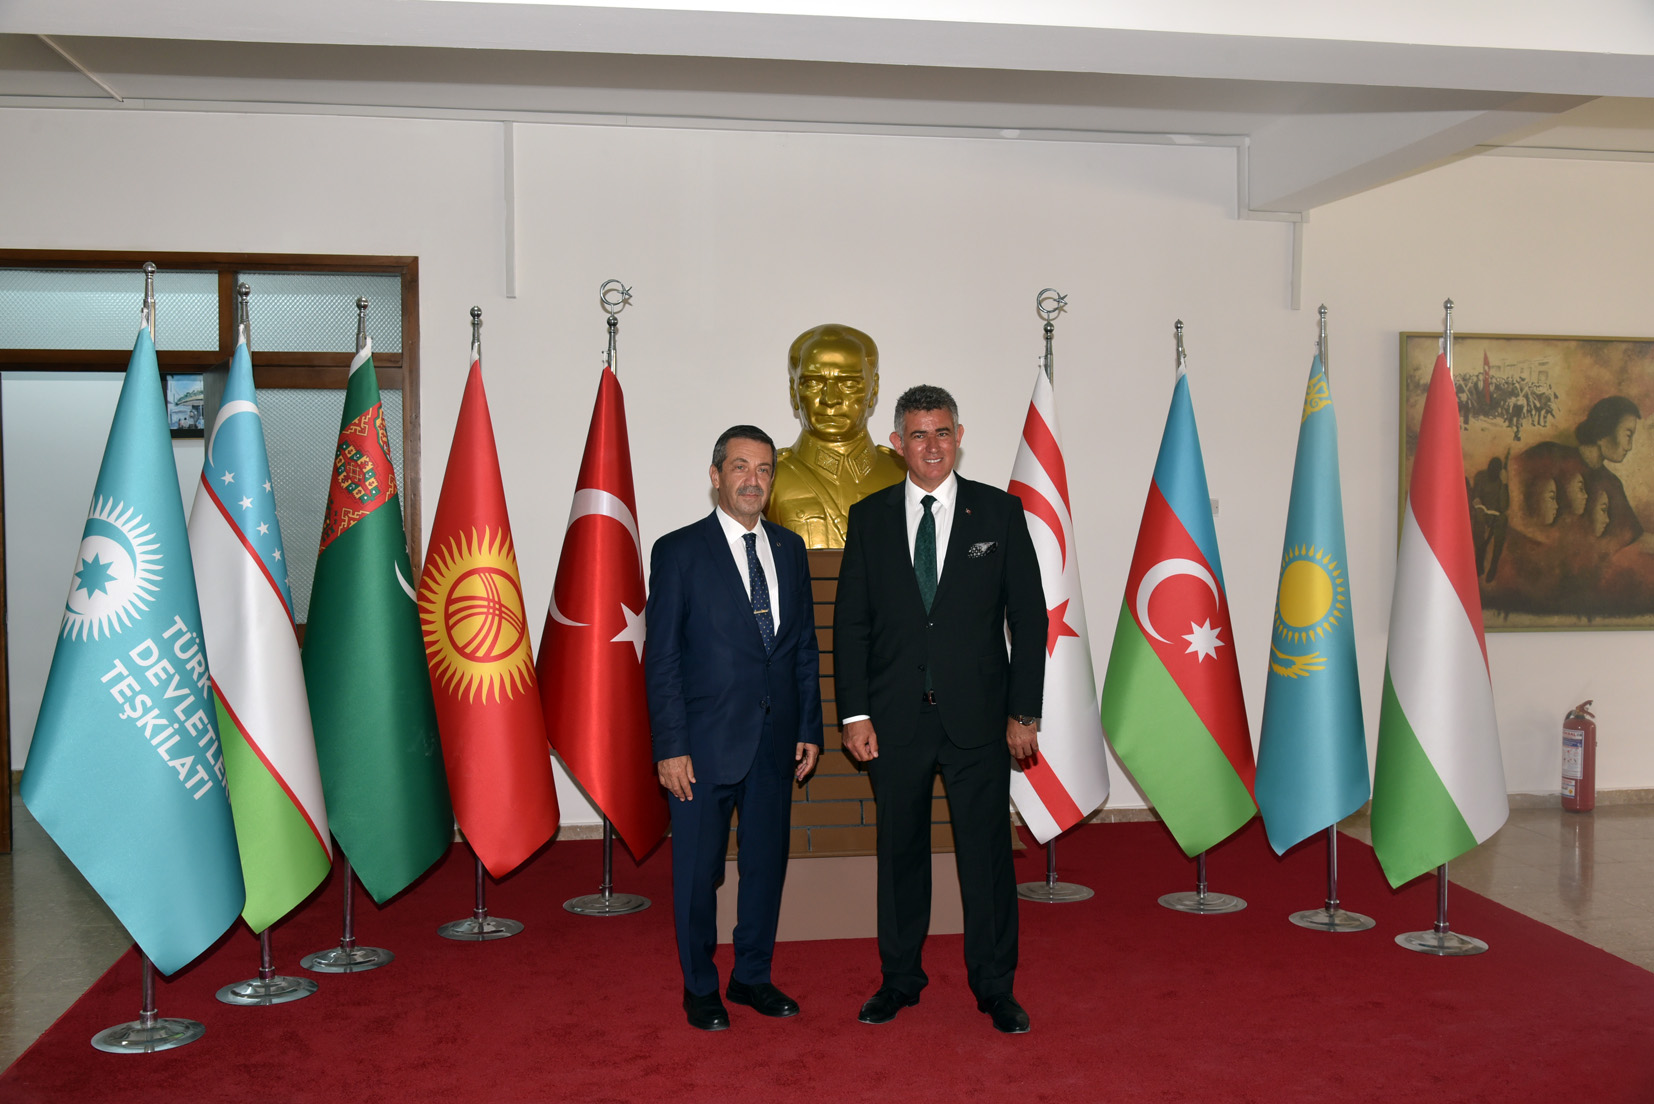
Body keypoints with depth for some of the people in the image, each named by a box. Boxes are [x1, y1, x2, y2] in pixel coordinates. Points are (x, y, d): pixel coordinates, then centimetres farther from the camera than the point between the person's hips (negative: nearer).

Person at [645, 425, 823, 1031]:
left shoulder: (789, 548, 10)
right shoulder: (678, 551, -5)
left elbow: (805, 647, 13)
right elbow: (661, 658, -7)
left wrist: (810, 728, 7)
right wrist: (670, 747, -12)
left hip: (775, 742, 5)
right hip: (706, 744, -4)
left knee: (766, 863, 13)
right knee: (698, 871, 7)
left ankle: (753, 976, 30)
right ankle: (700, 988, 24)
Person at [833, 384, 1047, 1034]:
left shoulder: (1000, 512, 2)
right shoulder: (869, 518, 5)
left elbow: (1028, 616, 2)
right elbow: (850, 621, 5)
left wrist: (1024, 712, -3)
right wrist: (853, 713, -2)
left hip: (977, 715, -1)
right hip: (894, 717, 1)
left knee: (986, 851, 4)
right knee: (900, 850, 11)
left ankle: (994, 987, 19)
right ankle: (899, 979, 26)